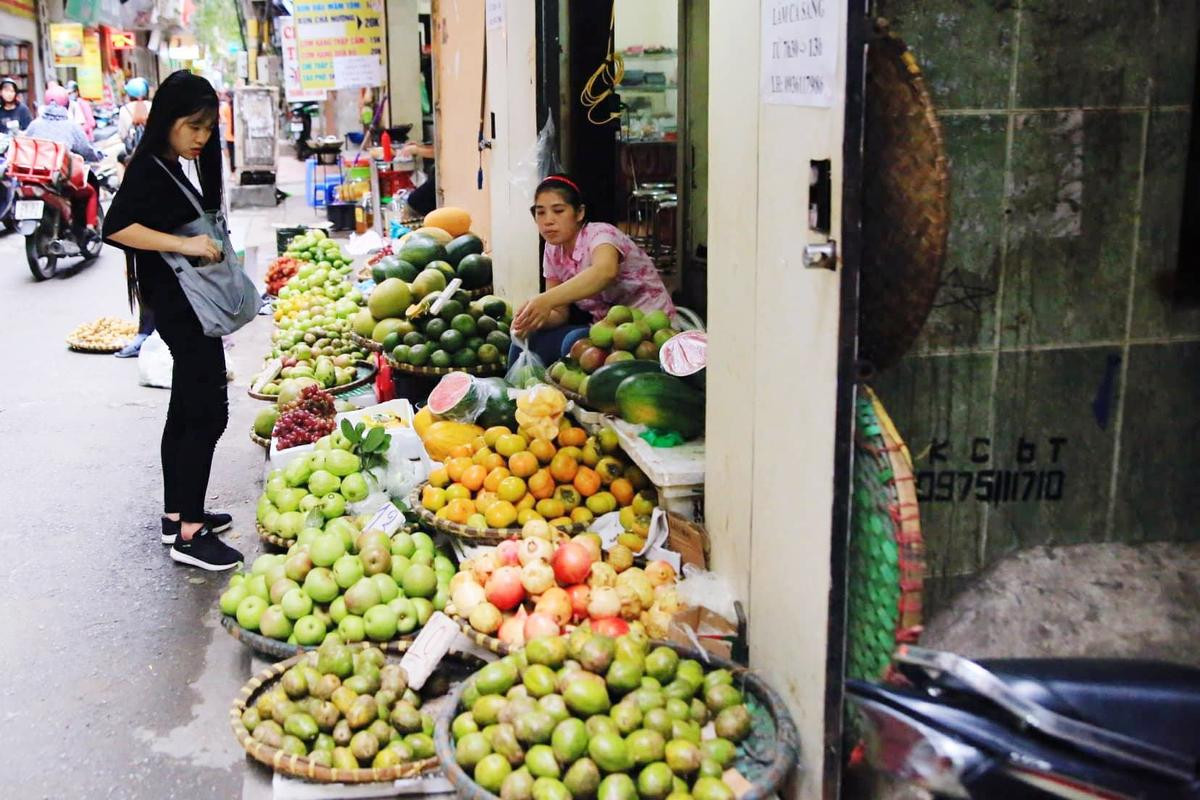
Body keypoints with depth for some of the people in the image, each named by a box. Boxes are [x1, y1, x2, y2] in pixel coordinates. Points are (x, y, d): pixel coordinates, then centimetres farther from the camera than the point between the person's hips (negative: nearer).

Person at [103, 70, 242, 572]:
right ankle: (189, 534, -5)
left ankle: (177, 515, 25)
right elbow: (116, 227, -27)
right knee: (207, 414, -10)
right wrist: (184, 243, -29)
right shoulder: (149, 169, -15)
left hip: (191, 308, 10)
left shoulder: (172, 169, 13)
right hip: (179, 307, -10)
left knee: (186, 411, 15)